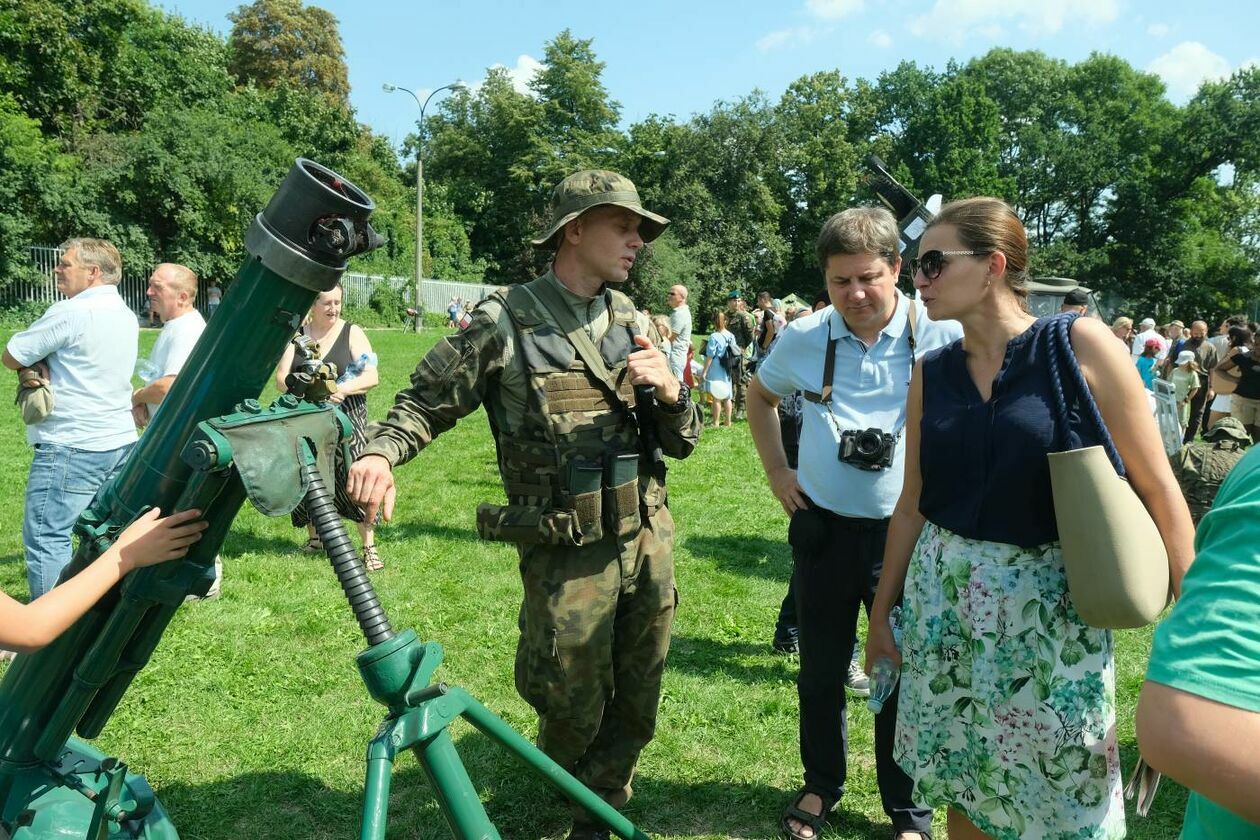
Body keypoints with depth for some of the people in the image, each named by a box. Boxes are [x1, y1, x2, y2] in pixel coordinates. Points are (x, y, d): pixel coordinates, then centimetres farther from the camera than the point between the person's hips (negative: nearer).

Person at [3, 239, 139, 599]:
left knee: (46, 536, -2)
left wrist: (37, 365, 10)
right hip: (120, 440, 9)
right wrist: (47, 365, 0)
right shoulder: (126, 315, 11)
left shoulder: (71, 313, -15)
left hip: (72, 447, -9)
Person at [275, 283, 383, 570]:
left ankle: (369, 547, -5)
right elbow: (281, 379, 0)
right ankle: (314, 538, 29)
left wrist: (342, 389, -25)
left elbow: (372, 377, -8)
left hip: (346, 418, -3)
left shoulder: (352, 332, 0)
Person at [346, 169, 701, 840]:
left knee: (635, 709, 16)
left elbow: (682, 442, 9)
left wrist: (670, 389, -11)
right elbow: (426, 402, -2)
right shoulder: (506, 321, -8)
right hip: (567, 554, -5)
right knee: (573, 712, 9)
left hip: (650, 540, 5)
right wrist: (378, 452, -21)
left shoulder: (631, 321, 7)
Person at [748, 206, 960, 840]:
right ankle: (821, 784, 39)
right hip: (823, 527, 3)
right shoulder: (804, 338, -2)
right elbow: (760, 396, 17)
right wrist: (776, 471, 8)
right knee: (821, 670, 16)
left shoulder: (941, 335, -11)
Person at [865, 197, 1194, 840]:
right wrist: (882, 607, 13)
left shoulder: (1080, 344, -11)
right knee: (963, 788, 16)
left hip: (1050, 605, -3)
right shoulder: (931, 373, 2)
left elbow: (1158, 488, -9)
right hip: (943, 600, 4)